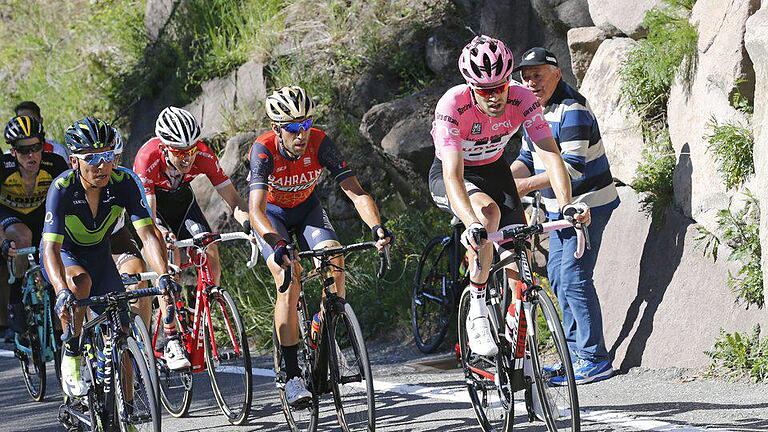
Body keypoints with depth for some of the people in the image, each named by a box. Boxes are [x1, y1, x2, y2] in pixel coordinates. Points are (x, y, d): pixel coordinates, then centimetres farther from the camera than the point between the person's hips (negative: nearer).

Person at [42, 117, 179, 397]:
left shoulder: (123, 183, -24)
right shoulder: (62, 189, -32)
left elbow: (147, 234, -29)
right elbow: (51, 248, -39)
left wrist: (164, 275, -46)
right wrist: (62, 292, -56)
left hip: (99, 256, 3)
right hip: (64, 256, -3)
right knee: (80, 280, -38)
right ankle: (71, 357, -21)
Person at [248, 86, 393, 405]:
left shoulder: (319, 142, -26)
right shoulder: (263, 150, -32)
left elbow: (355, 191, -31)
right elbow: (256, 210, -42)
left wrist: (377, 227, -49)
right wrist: (278, 246, -60)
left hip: (306, 208, 3)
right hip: (272, 214, -3)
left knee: (334, 259, -25)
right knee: (289, 280, -24)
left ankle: (323, 328, 0)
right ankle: (292, 376, -21)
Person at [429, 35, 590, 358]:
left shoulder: (522, 100, -26)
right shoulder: (453, 106, -35)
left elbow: (550, 153, -31)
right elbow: (453, 175, -42)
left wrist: (566, 204, -48)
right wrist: (472, 224, -58)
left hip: (493, 170, 4)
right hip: (452, 176, -4)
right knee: (488, 212, -36)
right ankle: (477, 313, -24)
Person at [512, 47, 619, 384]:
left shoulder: (572, 111, -20)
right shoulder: (534, 110, 9)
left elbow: (573, 166, -27)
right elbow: (528, 158, 11)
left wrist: (529, 184, -30)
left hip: (587, 204, -10)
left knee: (574, 277, -13)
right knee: (557, 277, 12)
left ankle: (595, 360, -10)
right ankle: (575, 353, 20)